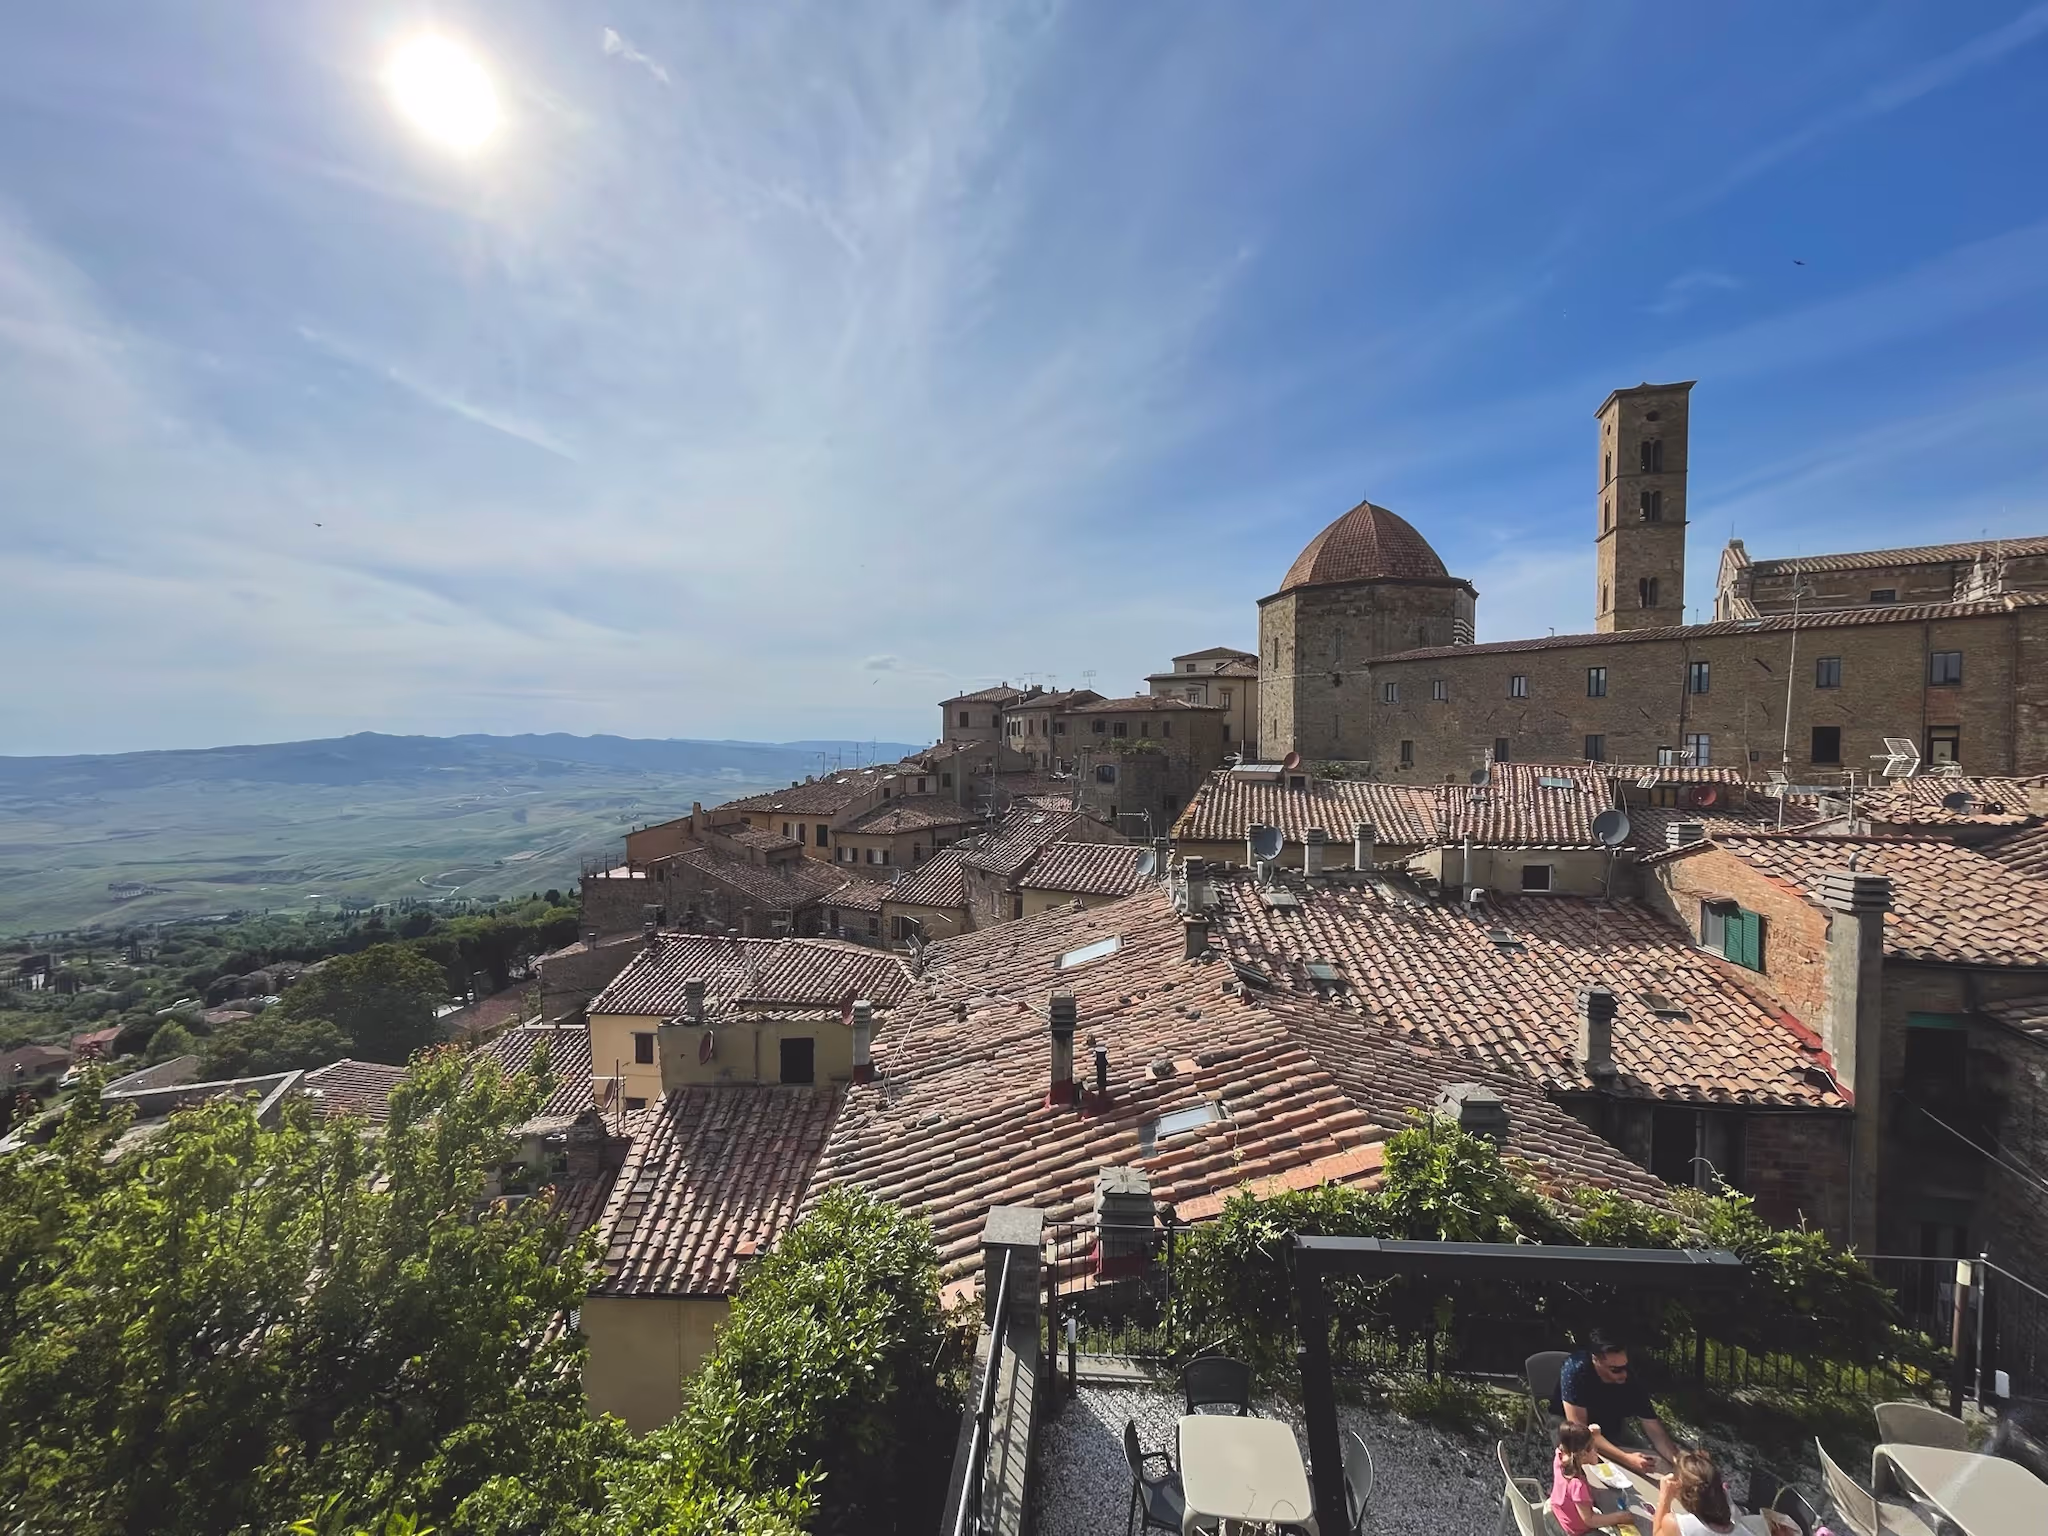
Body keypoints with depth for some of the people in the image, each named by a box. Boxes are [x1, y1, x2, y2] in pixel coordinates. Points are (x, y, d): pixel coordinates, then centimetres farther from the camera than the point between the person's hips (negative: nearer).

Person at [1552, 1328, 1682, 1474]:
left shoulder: (1631, 1376, -21)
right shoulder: (1575, 1371, -33)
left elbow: (1653, 1428, -15)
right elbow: (1578, 1429, -33)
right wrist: (1625, 1458, -40)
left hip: (1610, 1428, 5)